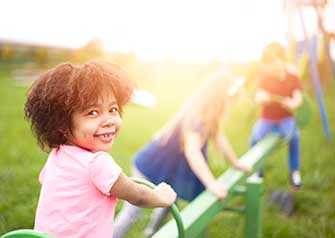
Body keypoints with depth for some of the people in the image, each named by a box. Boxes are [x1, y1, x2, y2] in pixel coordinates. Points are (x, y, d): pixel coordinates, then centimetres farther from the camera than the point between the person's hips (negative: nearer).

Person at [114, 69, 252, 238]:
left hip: (171, 169, 9)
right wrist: (211, 183, -44)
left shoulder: (208, 113, -1)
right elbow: (191, 150, -41)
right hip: (153, 166, -9)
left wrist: (236, 163, 21)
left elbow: (218, 138, 12)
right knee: (132, 212, -6)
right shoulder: (197, 115, -30)